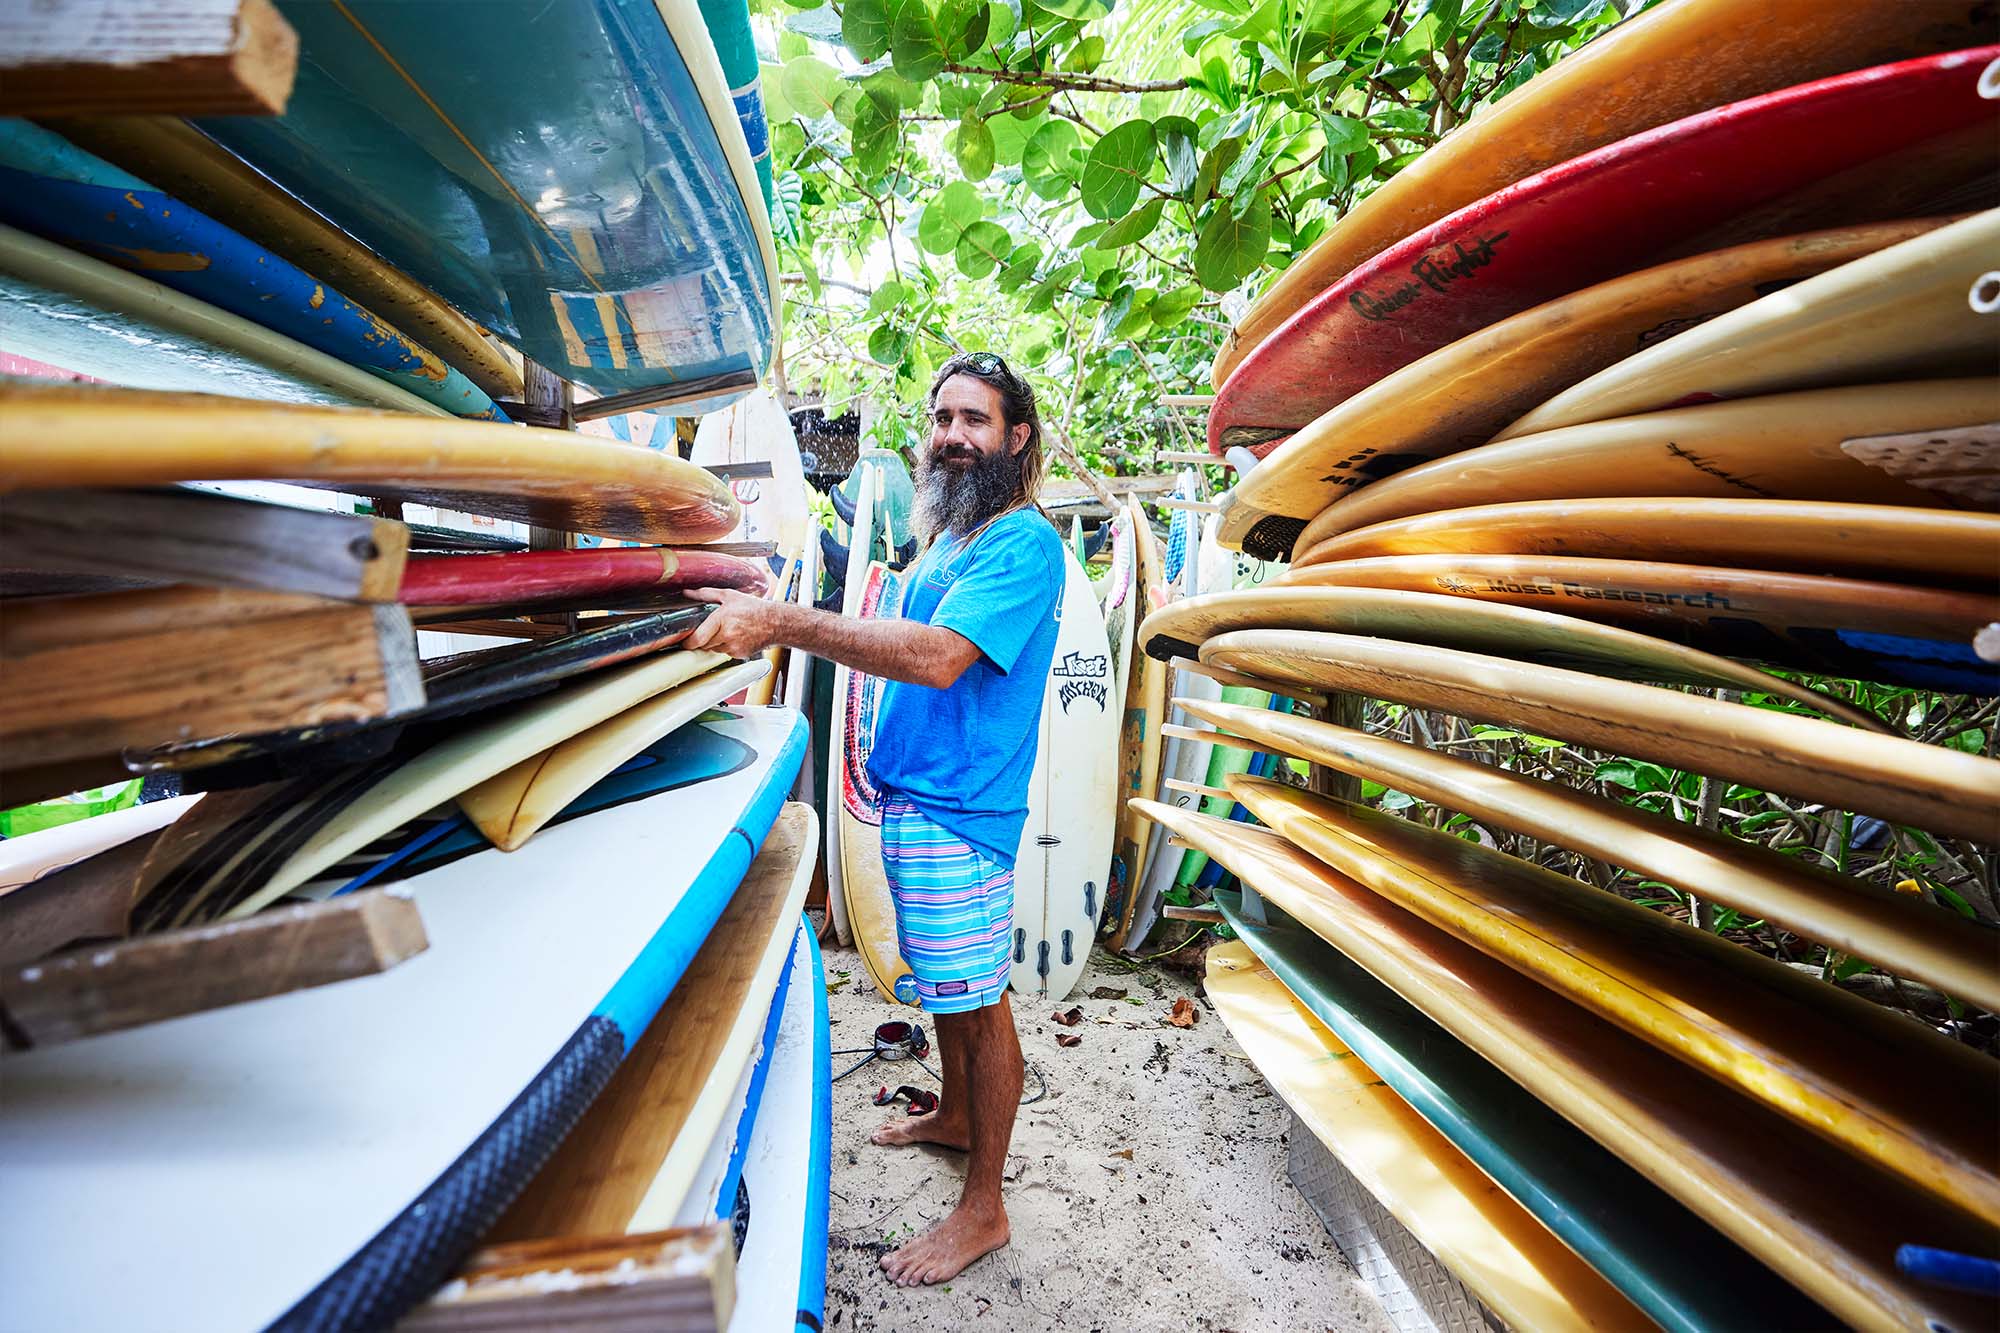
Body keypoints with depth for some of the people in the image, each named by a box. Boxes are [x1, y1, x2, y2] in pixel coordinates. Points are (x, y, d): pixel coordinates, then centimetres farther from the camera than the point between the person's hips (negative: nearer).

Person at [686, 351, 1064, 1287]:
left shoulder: (1022, 542, -16)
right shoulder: (945, 540, 16)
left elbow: (940, 655, -30)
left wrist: (784, 625, -33)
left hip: (959, 809, -9)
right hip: (910, 798, 9)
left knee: (978, 1001, 4)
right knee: (946, 985, 24)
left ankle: (983, 1209, 23)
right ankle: (956, 1115, 47)